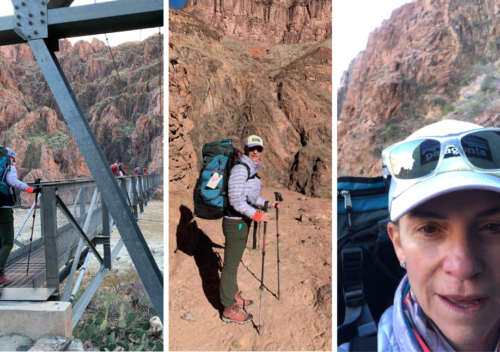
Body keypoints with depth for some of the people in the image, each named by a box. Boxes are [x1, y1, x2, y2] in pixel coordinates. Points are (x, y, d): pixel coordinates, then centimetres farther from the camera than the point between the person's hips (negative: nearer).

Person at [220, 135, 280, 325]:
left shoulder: (252, 169, 12)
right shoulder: (240, 168, -18)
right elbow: (236, 200, -23)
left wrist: (268, 204, 12)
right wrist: (257, 215, -24)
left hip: (243, 221, 9)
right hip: (235, 222, -9)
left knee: (234, 262, 21)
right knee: (230, 265, 2)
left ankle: (233, 296, 38)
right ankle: (229, 310, 14)